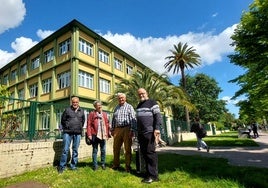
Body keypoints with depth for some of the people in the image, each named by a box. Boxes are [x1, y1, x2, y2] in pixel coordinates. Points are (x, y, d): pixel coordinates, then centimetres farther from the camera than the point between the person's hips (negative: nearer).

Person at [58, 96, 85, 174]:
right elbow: (63, 120, 6)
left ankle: (73, 166, 21)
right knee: (65, 150, 0)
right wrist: (66, 128, 6)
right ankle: (62, 166, 13)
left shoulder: (81, 111, 9)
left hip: (78, 133, 3)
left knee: (75, 150, 9)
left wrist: (80, 128, 11)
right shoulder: (67, 110, 0)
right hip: (68, 133, -2)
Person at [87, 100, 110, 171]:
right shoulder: (92, 114, 0)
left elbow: (107, 125, 11)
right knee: (95, 150, 7)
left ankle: (103, 164, 23)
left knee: (103, 150, 9)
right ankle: (95, 165, 18)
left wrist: (107, 134, 8)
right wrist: (89, 134, -9)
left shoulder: (105, 114, 11)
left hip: (103, 135, 3)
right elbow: (89, 124, -4)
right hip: (95, 135, -3)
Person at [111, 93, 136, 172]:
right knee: (116, 148, 10)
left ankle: (127, 166, 13)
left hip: (126, 129, -5)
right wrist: (112, 129, 16)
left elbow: (133, 119, -7)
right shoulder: (116, 108, 17)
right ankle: (116, 164, 24)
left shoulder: (129, 107, 1)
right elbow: (113, 119, 20)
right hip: (117, 129, 5)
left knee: (127, 148, 2)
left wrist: (132, 130, -15)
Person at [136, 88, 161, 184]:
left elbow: (158, 116, -11)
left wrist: (157, 128, -20)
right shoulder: (139, 105, 20)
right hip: (141, 133, 8)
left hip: (149, 132, -7)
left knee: (150, 152, -6)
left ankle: (153, 175, 2)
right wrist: (136, 130, 22)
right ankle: (148, 172, 22)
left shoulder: (152, 103, -2)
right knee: (144, 153, 10)